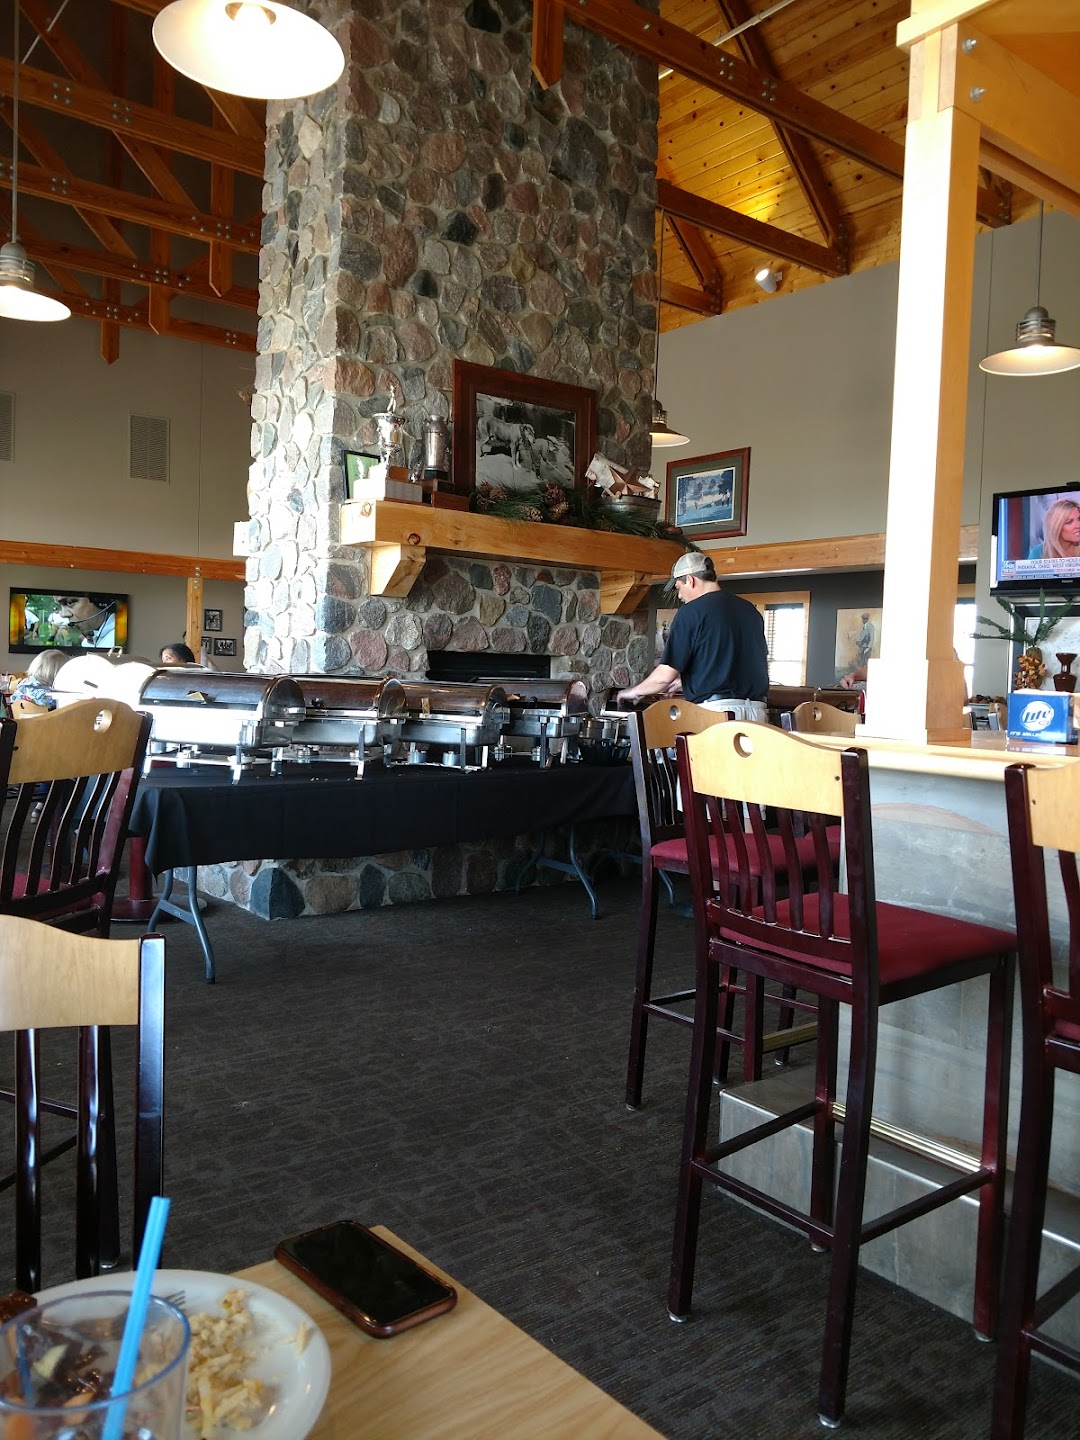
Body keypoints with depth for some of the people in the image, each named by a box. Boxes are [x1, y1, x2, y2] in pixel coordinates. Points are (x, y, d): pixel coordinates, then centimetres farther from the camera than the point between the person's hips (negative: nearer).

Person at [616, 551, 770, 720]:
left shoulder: (691, 612, -5)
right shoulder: (750, 610, 14)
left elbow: (666, 674, -6)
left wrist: (635, 691, 13)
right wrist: (684, 681, 32)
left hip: (716, 709, -6)